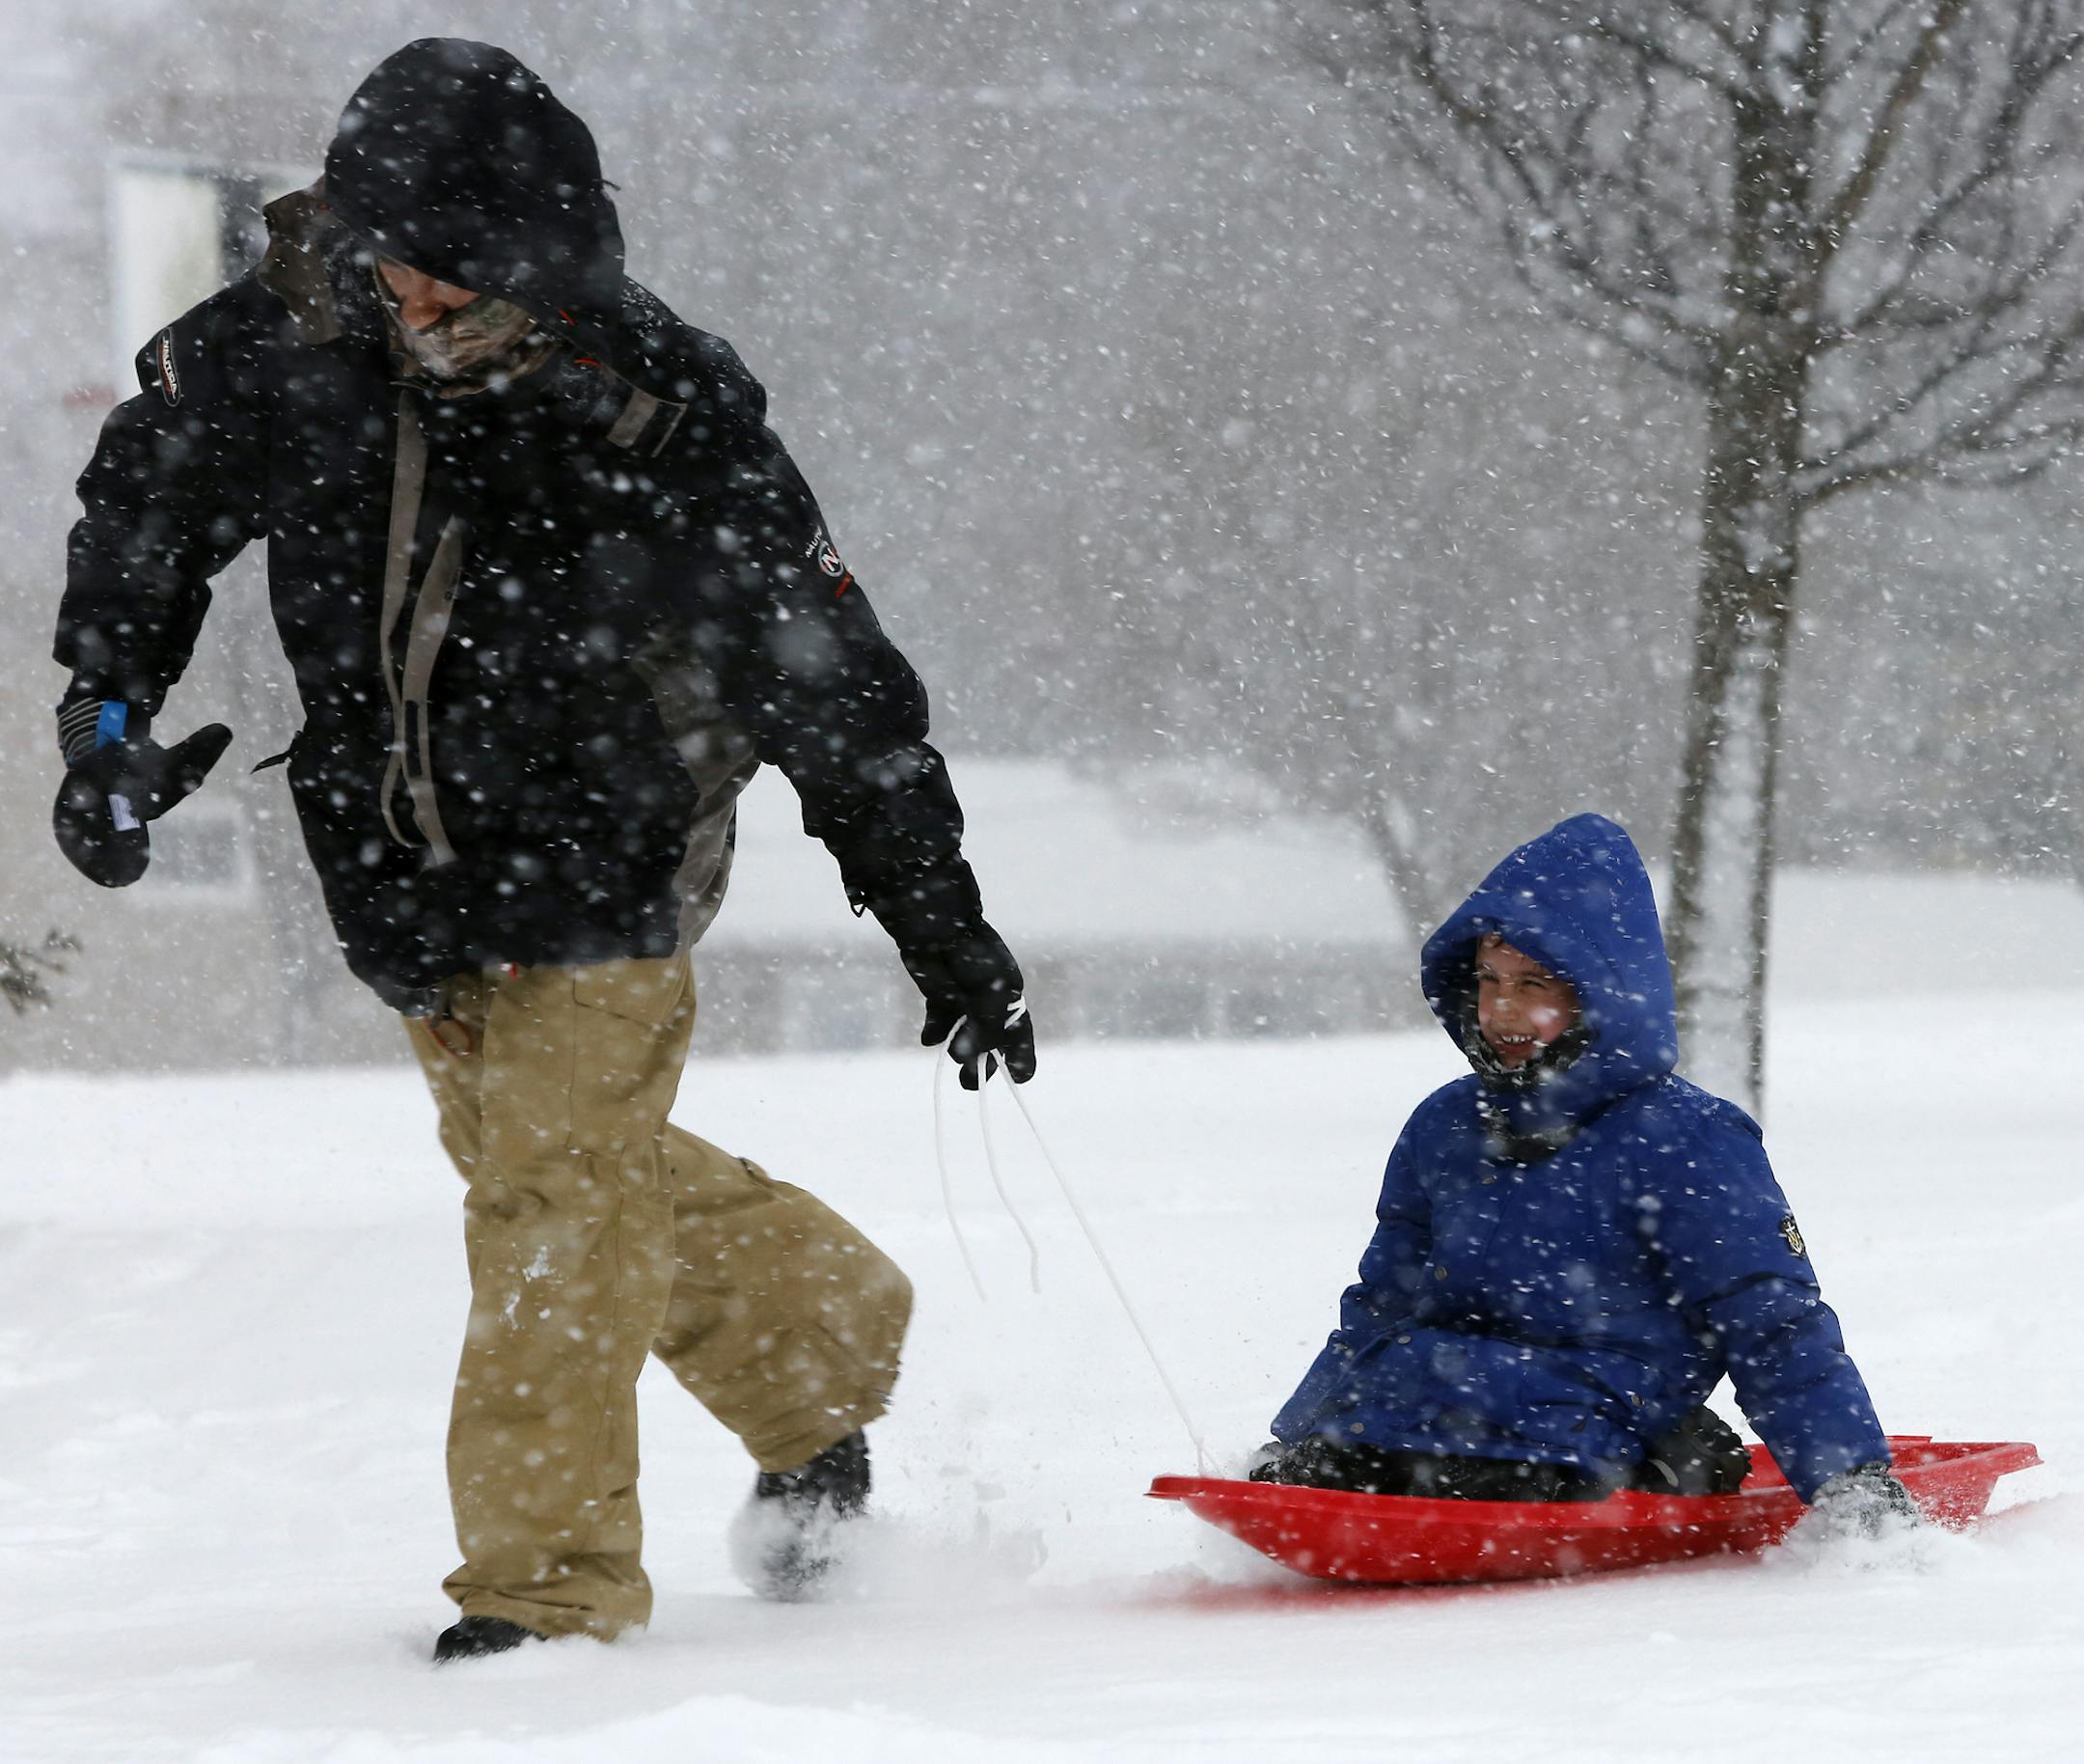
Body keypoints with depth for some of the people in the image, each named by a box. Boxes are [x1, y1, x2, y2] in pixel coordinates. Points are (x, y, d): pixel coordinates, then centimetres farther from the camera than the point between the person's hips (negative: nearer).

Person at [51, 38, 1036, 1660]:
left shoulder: (665, 421, -23)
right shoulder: (283, 348, -13)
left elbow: (831, 676, -14)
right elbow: (150, 495, 8)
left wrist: (944, 924, -10)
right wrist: (109, 708, -4)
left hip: (596, 865, -5)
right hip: (403, 868, 5)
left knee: (562, 1192, -13)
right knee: (527, 1153, 17)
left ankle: (548, 1580, -6)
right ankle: (825, 1338, 38)